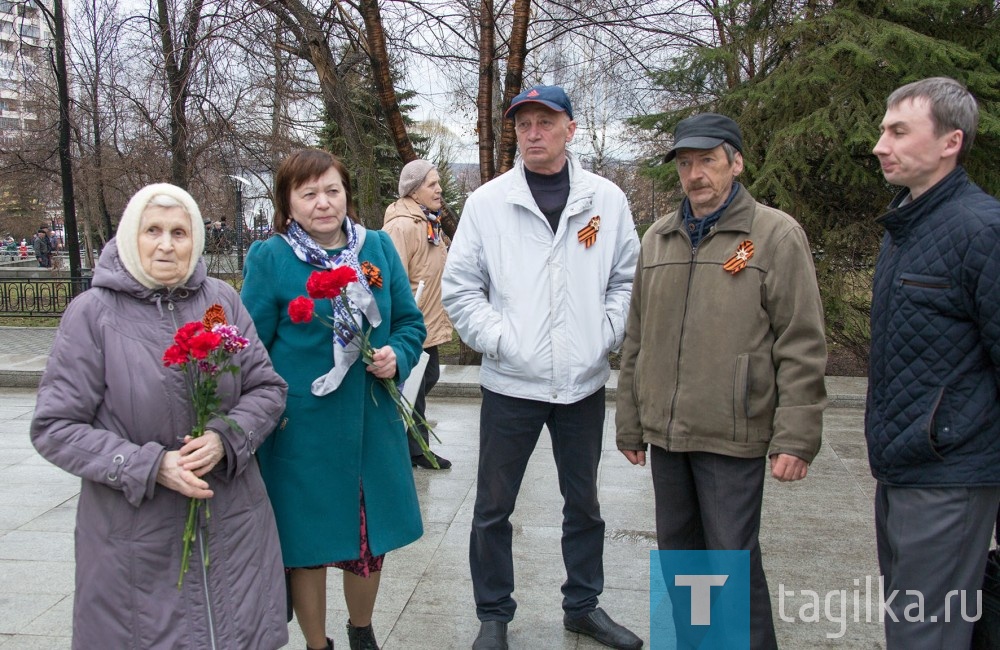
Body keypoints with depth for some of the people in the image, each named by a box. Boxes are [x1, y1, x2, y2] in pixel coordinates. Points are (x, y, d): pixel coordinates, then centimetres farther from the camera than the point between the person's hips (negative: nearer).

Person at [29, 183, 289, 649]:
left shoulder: (222, 300, 0)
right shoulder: (92, 312, -7)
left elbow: (267, 388, 5)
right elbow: (55, 426, -7)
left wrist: (226, 437, -15)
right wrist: (149, 466, -17)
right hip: (136, 535, -2)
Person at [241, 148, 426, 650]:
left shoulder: (378, 246, 4)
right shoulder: (268, 258, -5)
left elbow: (410, 322, 11)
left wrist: (397, 356, -9)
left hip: (373, 425, 4)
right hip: (302, 433, -3)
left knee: (371, 539, 16)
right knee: (308, 546, 10)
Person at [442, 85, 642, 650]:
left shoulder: (607, 199, 2)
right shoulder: (487, 202, -2)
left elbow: (628, 278, 7)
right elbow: (461, 286, 0)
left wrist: (607, 336, -5)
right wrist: (498, 340, -11)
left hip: (584, 383, 2)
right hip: (510, 383, -1)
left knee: (584, 502, 17)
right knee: (494, 507, 8)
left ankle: (584, 604, 37)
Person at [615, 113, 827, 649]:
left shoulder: (776, 235, -5)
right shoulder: (657, 238, 10)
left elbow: (801, 346, -8)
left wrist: (795, 437, -12)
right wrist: (630, 423, 14)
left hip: (733, 436, -5)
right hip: (665, 432, 6)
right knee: (678, 552, 17)